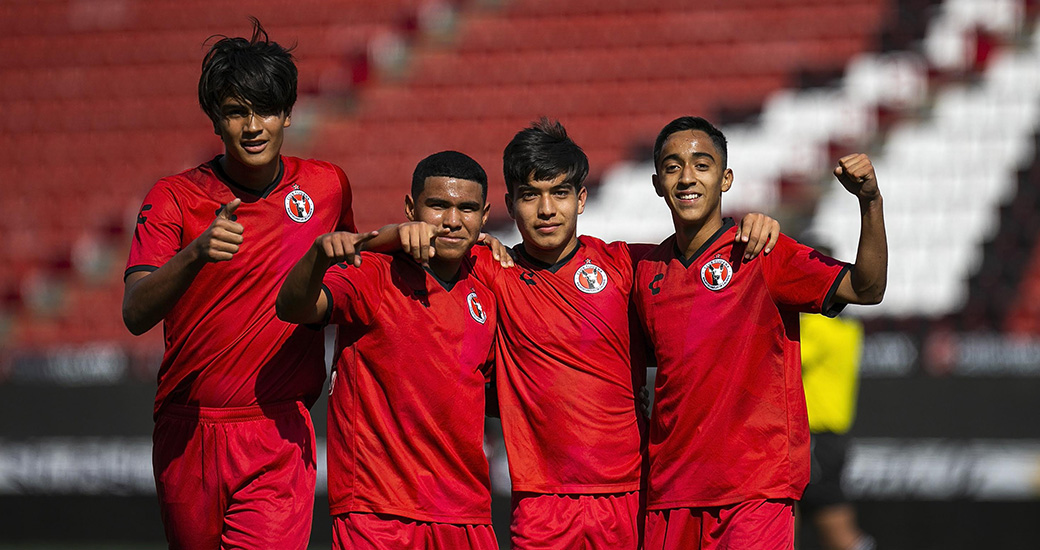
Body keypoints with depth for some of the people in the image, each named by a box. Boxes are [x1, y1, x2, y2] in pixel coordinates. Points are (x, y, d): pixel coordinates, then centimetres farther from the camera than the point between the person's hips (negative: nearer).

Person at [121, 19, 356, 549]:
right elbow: (135, 314, -18)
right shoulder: (174, 198, -4)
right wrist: (197, 253, -34)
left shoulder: (328, 186, 3)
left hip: (280, 435, -1)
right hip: (188, 433, 1)